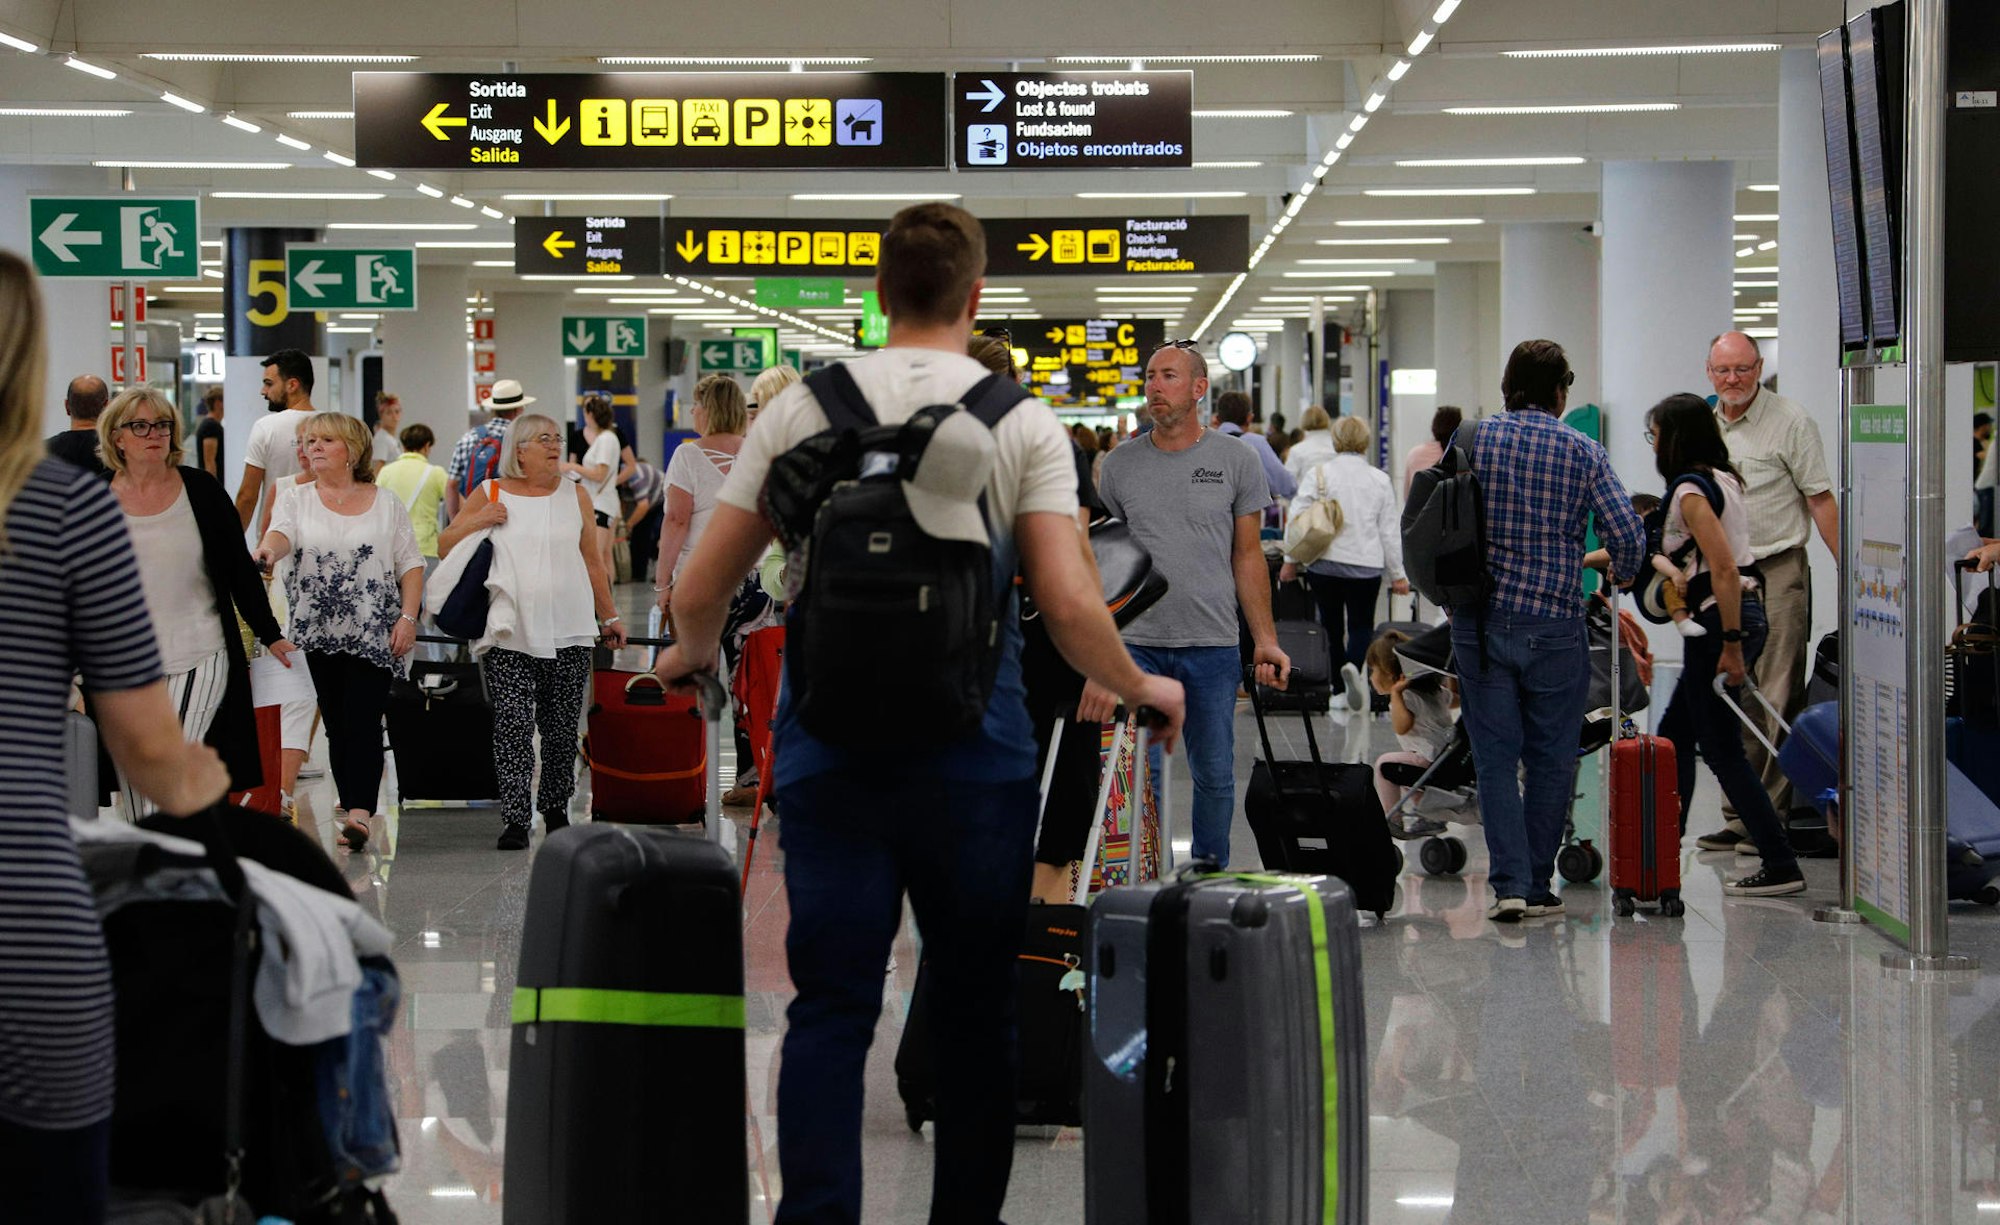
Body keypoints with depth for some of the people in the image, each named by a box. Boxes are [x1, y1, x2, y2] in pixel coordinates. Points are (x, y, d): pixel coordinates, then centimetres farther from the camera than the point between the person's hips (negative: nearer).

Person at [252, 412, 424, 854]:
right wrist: (268, 551, -36)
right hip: (319, 634, 2)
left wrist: (408, 618, -4)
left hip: (374, 633, -2)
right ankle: (353, 809, 12)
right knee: (336, 725, 5)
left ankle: (359, 813, -23)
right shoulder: (296, 500, 9)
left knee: (363, 722, -13)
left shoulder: (385, 504, 9)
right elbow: (281, 533, -12)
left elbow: (411, 565, 8)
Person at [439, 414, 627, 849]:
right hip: (511, 635, -2)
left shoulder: (575, 496, 11)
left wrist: (610, 617, 16)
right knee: (513, 727, -11)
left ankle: (555, 810, 21)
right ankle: (515, 820, -12)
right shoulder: (489, 495, 6)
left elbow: (592, 562, 17)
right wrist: (476, 521, -6)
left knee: (561, 730, 6)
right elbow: (444, 548, 10)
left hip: (568, 634, 2)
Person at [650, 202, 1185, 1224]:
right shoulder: (1025, 423, 0)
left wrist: (690, 654, 28)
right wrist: (1141, 689, 11)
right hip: (971, 753, -1)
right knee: (975, 1005, 11)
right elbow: (1068, 608, -8)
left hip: (830, 748, 1)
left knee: (830, 1006, 2)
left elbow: (699, 590, 5)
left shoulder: (801, 409, 4)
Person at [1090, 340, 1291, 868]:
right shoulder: (1118, 466, 6)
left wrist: (1265, 639, 1)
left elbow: (1248, 557, 7)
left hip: (1213, 645, 0)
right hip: (1137, 645, 0)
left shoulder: (1236, 460, 4)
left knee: (1214, 774, 7)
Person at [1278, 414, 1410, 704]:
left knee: (1331, 625, 12)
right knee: (1361, 625, 9)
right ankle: (1353, 665, -21)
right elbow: (1390, 531, 6)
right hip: (1366, 566, 0)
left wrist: (1291, 560, 4)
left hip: (1324, 563, 0)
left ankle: (1339, 690, 17)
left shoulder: (1317, 474, -2)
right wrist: (1397, 575, 12)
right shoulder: (1380, 480, 3)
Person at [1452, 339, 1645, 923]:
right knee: (1550, 759, 10)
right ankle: (1537, 885, 14)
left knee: (1495, 759, 4)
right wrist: (1621, 576, 13)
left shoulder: (1471, 440, 3)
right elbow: (1627, 533, -8)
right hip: (1553, 627, -1)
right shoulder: (1584, 452, -1)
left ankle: (1509, 883, -5)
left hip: (1479, 622, 1)